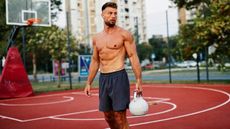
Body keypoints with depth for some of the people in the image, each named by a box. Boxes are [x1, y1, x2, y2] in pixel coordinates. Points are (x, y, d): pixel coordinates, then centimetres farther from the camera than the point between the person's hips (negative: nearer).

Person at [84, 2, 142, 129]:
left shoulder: (124, 34, -4)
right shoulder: (97, 38, 12)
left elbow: (133, 57, -7)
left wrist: (139, 80, -15)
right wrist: (88, 83, 14)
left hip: (118, 77, -6)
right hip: (103, 79, 6)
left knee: (120, 118, -5)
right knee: (108, 116, 13)